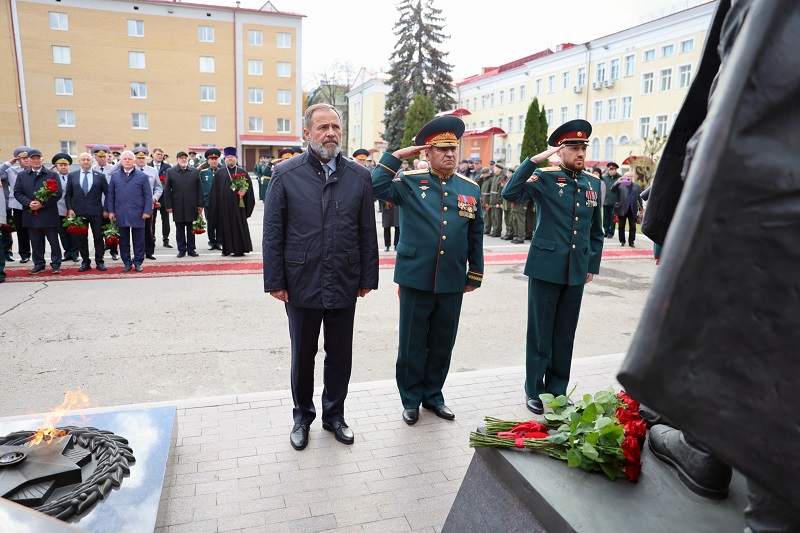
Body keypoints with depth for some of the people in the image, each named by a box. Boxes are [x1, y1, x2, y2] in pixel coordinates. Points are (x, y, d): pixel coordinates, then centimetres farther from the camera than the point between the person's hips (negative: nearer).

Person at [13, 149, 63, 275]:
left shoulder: (53, 175, 2)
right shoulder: (21, 175, 11)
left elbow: (58, 193, -6)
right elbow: (17, 193, 6)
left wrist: (42, 204, -14)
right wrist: (29, 203, -12)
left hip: (49, 214, -3)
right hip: (31, 214, 3)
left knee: (53, 241, 3)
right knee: (35, 242, 10)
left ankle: (56, 264, 11)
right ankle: (39, 264, 19)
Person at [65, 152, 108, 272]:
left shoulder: (100, 176, 2)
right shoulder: (72, 176, 7)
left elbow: (107, 194, 3)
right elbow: (68, 194, 9)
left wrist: (106, 209, -3)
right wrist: (69, 209, -2)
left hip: (96, 212, -2)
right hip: (79, 212, 2)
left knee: (98, 238, 2)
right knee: (81, 238, 6)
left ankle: (99, 262, 10)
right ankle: (85, 262, 15)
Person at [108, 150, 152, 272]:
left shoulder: (142, 176, 0)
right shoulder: (115, 175, 9)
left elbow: (148, 195, -1)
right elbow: (111, 194, 10)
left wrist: (147, 211, -8)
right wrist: (111, 211, 5)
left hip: (137, 214, -2)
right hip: (121, 215, 3)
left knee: (138, 240, 5)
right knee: (123, 240, 8)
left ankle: (138, 262, 16)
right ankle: (127, 262, 18)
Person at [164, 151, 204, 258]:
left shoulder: (195, 171, 6)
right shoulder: (170, 172, 4)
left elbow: (199, 189, 6)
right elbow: (167, 190, 3)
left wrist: (200, 205, 0)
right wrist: (168, 206, -3)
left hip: (192, 206, 1)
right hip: (177, 206, 0)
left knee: (191, 229, 7)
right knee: (179, 229, 6)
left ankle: (191, 249, 15)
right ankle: (181, 249, 14)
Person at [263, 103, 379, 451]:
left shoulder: (359, 176, 1)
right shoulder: (286, 174, -4)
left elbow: (367, 232, 4)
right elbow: (273, 233, -3)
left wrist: (367, 277, 2)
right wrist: (275, 282, -6)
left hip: (344, 285, 2)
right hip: (301, 284, -1)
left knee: (340, 355, 14)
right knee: (303, 355, 14)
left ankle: (334, 415, 34)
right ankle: (302, 417, 34)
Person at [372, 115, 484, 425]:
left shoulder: (471, 189, 7)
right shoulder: (409, 182, -2)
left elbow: (475, 237, 10)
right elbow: (377, 187, -17)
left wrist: (475, 274, 10)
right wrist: (396, 156, -14)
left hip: (453, 283, 3)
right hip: (416, 280, -3)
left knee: (442, 344, 15)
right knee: (412, 343, 9)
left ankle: (433, 395, 34)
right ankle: (411, 399, 27)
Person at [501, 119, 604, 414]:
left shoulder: (593, 183, 9)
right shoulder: (545, 177, -5)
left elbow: (596, 230, 16)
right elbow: (510, 193, -23)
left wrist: (593, 265, 13)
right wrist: (535, 159, -24)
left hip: (576, 271, 5)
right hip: (546, 267, -4)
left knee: (565, 334, 13)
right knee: (540, 333, 5)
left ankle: (557, 390, 26)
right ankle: (534, 391, 19)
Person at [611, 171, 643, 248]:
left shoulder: (637, 186, 11)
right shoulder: (620, 185, 4)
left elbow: (640, 198, 10)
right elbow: (612, 190, -11)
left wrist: (640, 208, 3)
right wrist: (617, 182, -25)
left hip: (633, 210, 2)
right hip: (622, 209, -2)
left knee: (633, 227, 2)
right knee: (621, 226, 5)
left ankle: (631, 242, 9)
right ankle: (622, 241, 16)